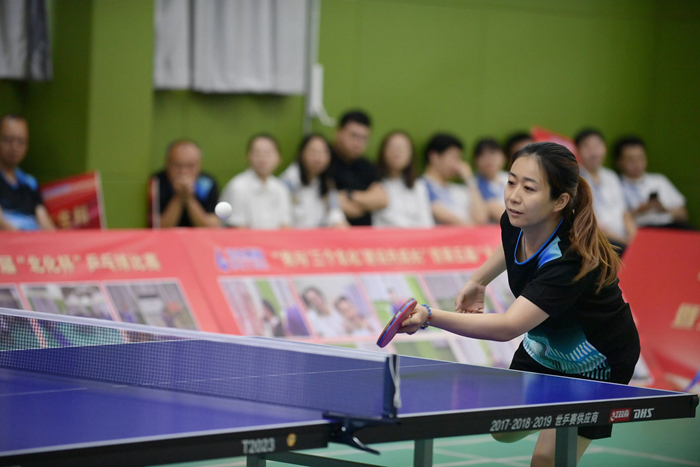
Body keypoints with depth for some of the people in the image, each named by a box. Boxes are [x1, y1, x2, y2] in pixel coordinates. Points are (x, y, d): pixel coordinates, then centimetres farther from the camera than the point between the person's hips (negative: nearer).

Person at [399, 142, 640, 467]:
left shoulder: (571, 260, -41)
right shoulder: (517, 221, -19)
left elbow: (508, 327, -50)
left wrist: (430, 317, -58)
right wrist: (478, 280, 4)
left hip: (594, 364, -7)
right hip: (541, 349, 7)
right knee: (506, 430, 23)